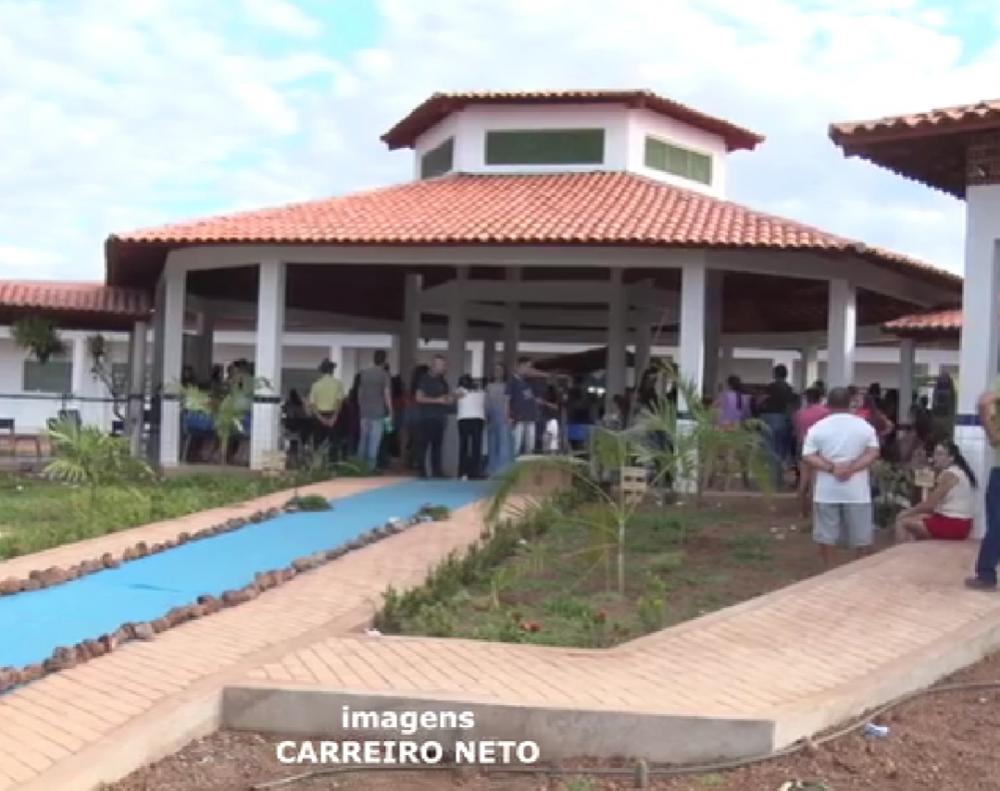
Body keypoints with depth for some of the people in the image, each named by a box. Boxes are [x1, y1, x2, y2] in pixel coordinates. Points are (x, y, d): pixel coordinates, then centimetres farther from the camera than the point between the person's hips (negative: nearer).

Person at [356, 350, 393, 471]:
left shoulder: (364, 373, 8)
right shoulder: (385, 375, -7)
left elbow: (359, 392, 13)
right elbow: (387, 394, -11)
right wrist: (390, 412, -7)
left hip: (364, 412, 5)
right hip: (378, 412, -5)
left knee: (363, 439, 13)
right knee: (374, 441, -1)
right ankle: (370, 466, -2)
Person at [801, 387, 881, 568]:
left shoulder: (817, 428, 0)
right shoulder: (865, 426, 2)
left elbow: (808, 457, -8)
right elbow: (873, 454, -6)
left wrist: (831, 468, -12)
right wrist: (852, 468, -13)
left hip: (827, 490, 0)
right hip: (856, 489, 1)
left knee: (826, 535, 9)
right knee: (861, 536, 12)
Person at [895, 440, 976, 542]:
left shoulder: (949, 474, -15)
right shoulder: (957, 471, 16)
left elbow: (929, 504, -15)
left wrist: (908, 512, -2)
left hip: (953, 525, -10)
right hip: (959, 523, 10)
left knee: (902, 522, -6)